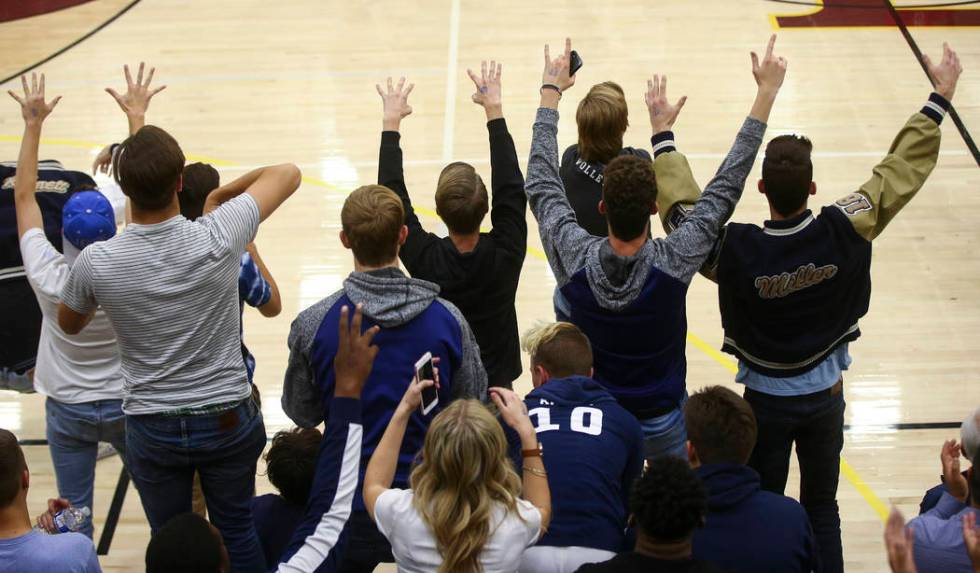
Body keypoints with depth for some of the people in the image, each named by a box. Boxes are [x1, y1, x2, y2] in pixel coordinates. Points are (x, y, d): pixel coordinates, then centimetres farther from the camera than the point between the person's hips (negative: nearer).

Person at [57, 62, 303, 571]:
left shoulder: (96, 262, -18)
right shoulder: (219, 238, -20)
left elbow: (69, 325, 6)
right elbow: (288, 174, -3)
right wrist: (220, 193, 4)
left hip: (152, 428, 0)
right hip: (229, 419, 0)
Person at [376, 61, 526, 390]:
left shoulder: (426, 260, -20)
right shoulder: (505, 254, -18)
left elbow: (394, 195, -10)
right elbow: (511, 186, -7)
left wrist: (391, 124, -1)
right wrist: (494, 110, -1)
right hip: (496, 384, 1)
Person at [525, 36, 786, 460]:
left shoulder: (574, 259, -26)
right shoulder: (674, 262, -29)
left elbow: (540, 180, -11)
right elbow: (727, 185, -20)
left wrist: (551, 91, 0)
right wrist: (766, 94, -12)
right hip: (661, 419, -1)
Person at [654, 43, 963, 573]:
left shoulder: (736, 251, -26)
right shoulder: (845, 231, -22)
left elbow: (684, 208, -12)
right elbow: (905, 169, -13)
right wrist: (940, 98, -3)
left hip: (767, 399, -2)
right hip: (826, 393, 2)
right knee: (822, 508, 17)